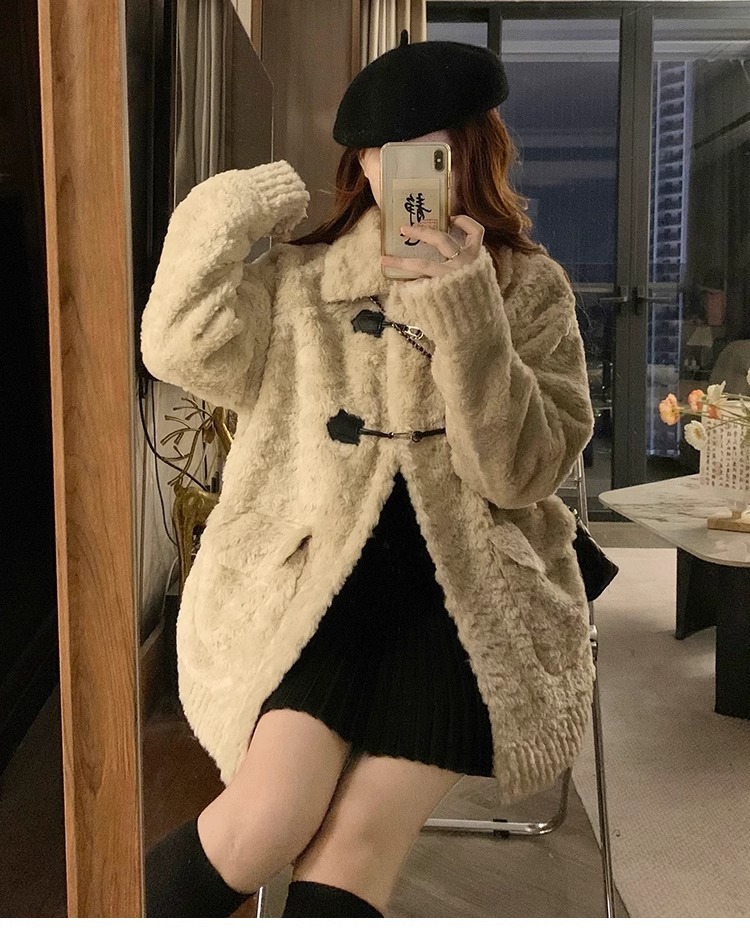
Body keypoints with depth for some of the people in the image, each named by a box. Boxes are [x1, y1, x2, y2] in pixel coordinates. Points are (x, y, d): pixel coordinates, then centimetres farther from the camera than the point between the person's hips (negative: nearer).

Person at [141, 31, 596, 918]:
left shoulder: (531, 288, 5)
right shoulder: (301, 277, 8)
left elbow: (523, 472, -7)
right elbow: (183, 349, -8)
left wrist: (465, 310, -16)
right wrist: (229, 210, -8)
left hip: (466, 594, 0)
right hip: (319, 577, 0)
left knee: (354, 855, -16)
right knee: (268, 824, -20)